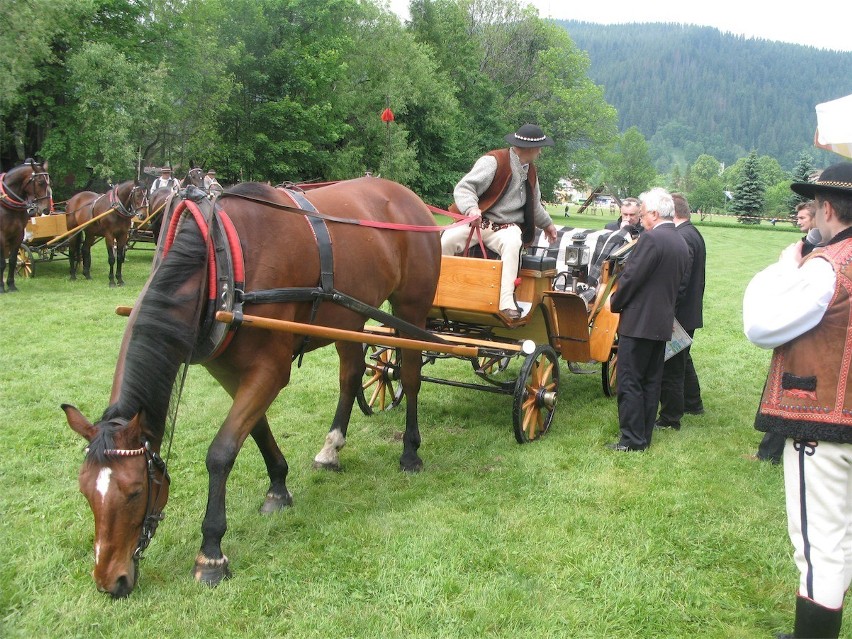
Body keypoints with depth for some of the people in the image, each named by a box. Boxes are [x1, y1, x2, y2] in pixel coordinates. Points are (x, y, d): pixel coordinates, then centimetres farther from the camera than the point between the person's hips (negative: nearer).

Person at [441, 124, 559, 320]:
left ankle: (507, 304, -39)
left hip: (507, 227, 4)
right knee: (447, 240, -31)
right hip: (477, 222, -3)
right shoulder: (493, 161, -8)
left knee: (512, 243, -34)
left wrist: (547, 224, 42)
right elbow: (464, 187, -19)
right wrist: (471, 208, -37)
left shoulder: (530, 170, 17)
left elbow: (534, 204, 35)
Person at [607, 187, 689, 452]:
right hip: (663, 322, 9)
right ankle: (644, 435, 22)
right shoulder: (682, 244, 12)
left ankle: (632, 439, 1)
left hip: (639, 321, -9)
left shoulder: (651, 238, -16)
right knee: (651, 382, 14)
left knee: (629, 382, -2)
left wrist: (615, 303, -2)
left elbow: (631, 277, -17)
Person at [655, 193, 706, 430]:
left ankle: (670, 419, 7)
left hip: (679, 313, -11)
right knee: (682, 359, 25)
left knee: (671, 368, -1)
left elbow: (679, 282, -26)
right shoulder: (694, 235, 11)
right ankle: (692, 403, 40)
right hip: (690, 312, 11)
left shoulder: (682, 239, -22)